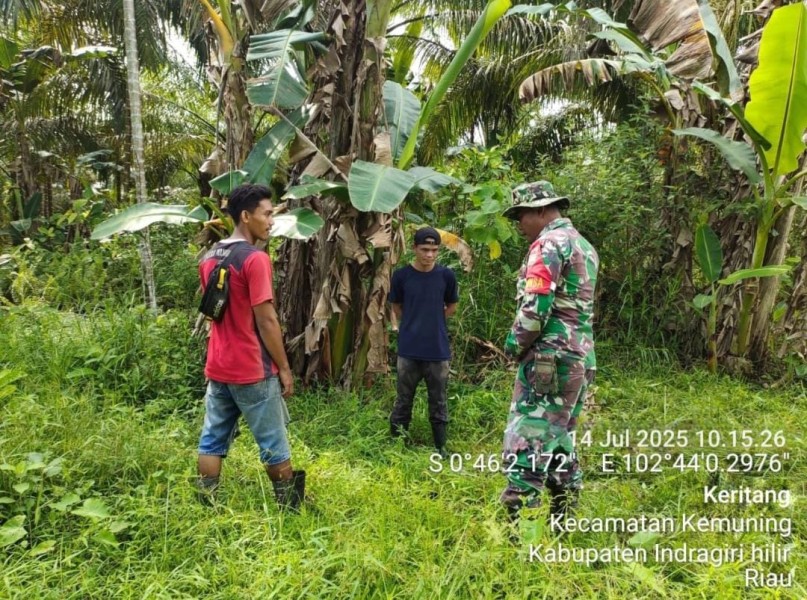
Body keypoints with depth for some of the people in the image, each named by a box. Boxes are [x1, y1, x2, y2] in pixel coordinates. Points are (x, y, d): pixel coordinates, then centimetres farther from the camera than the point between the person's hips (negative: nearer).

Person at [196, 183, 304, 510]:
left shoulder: (209, 258, 9)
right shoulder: (255, 259, -17)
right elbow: (266, 320, -19)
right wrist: (284, 368, -10)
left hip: (217, 367, 8)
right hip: (252, 370, -7)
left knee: (212, 441, 12)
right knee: (274, 445, 6)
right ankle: (291, 508, 20)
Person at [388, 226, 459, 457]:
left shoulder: (446, 275, -4)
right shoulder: (401, 276, -6)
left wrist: (433, 322, 9)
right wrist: (414, 324, 7)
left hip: (438, 350, 1)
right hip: (409, 349, 0)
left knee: (439, 402, 11)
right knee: (403, 401, 10)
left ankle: (441, 447, 25)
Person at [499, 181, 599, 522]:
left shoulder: (549, 243, -10)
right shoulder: (584, 245, 19)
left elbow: (535, 307, -20)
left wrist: (514, 345, -7)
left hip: (550, 358, -10)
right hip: (580, 357, 10)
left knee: (526, 442, -8)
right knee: (559, 440, 16)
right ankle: (562, 519, 23)